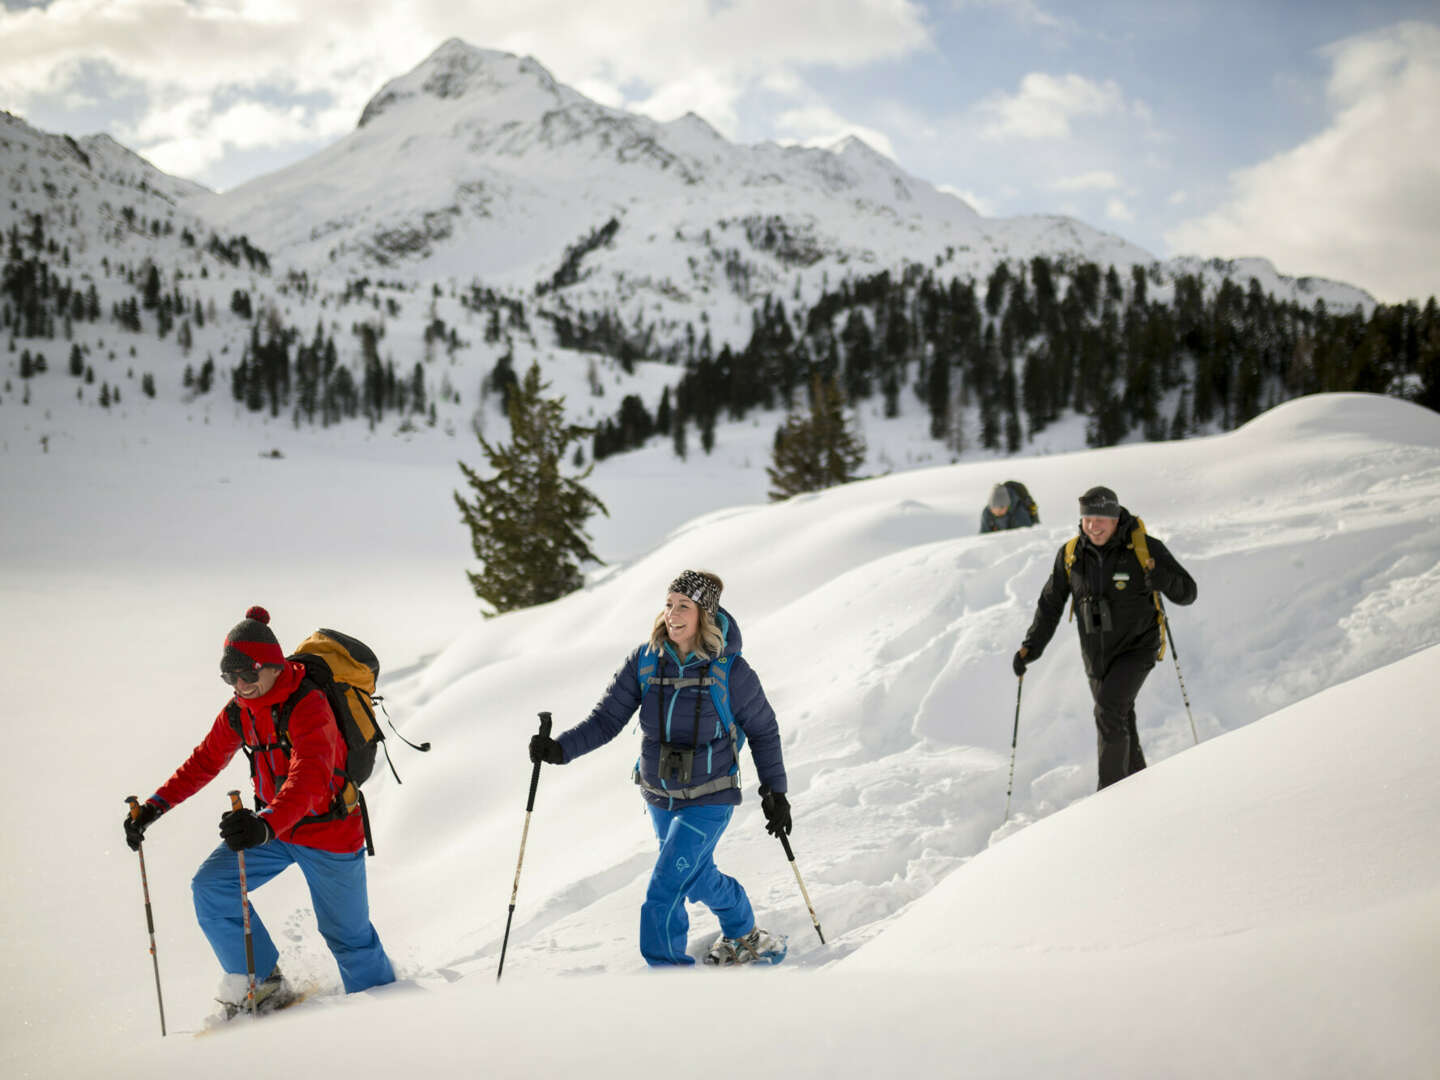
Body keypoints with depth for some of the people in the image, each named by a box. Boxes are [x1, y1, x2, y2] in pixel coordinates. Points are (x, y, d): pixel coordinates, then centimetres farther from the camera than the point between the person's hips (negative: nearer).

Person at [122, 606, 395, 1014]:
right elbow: (204, 761, 9)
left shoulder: (309, 706, -28)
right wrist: (156, 805, -1)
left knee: (347, 935, 5)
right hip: (275, 825, 7)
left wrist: (267, 825, -59)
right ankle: (262, 984, 4)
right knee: (210, 886, -9)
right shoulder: (239, 711, -4)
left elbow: (310, 779, -43)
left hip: (330, 831, -7)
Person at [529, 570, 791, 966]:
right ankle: (745, 937, 51)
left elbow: (763, 731, -5)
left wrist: (775, 792, -2)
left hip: (709, 800, -5)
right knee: (699, 880, 25)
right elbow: (606, 719, -10)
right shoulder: (645, 661, -10)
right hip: (660, 798, 5)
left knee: (663, 893, -15)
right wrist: (560, 749, -25)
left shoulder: (730, 670, -18)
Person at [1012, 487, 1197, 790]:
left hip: (1136, 648, -5)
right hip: (1096, 656, 5)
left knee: (1109, 713, -22)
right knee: (1120, 722, 16)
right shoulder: (1071, 555, -2)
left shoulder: (1145, 548, -13)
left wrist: (1161, 577, -31)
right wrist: (1032, 647, -1)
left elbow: (1187, 593, -10)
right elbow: (1050, 604, 8)